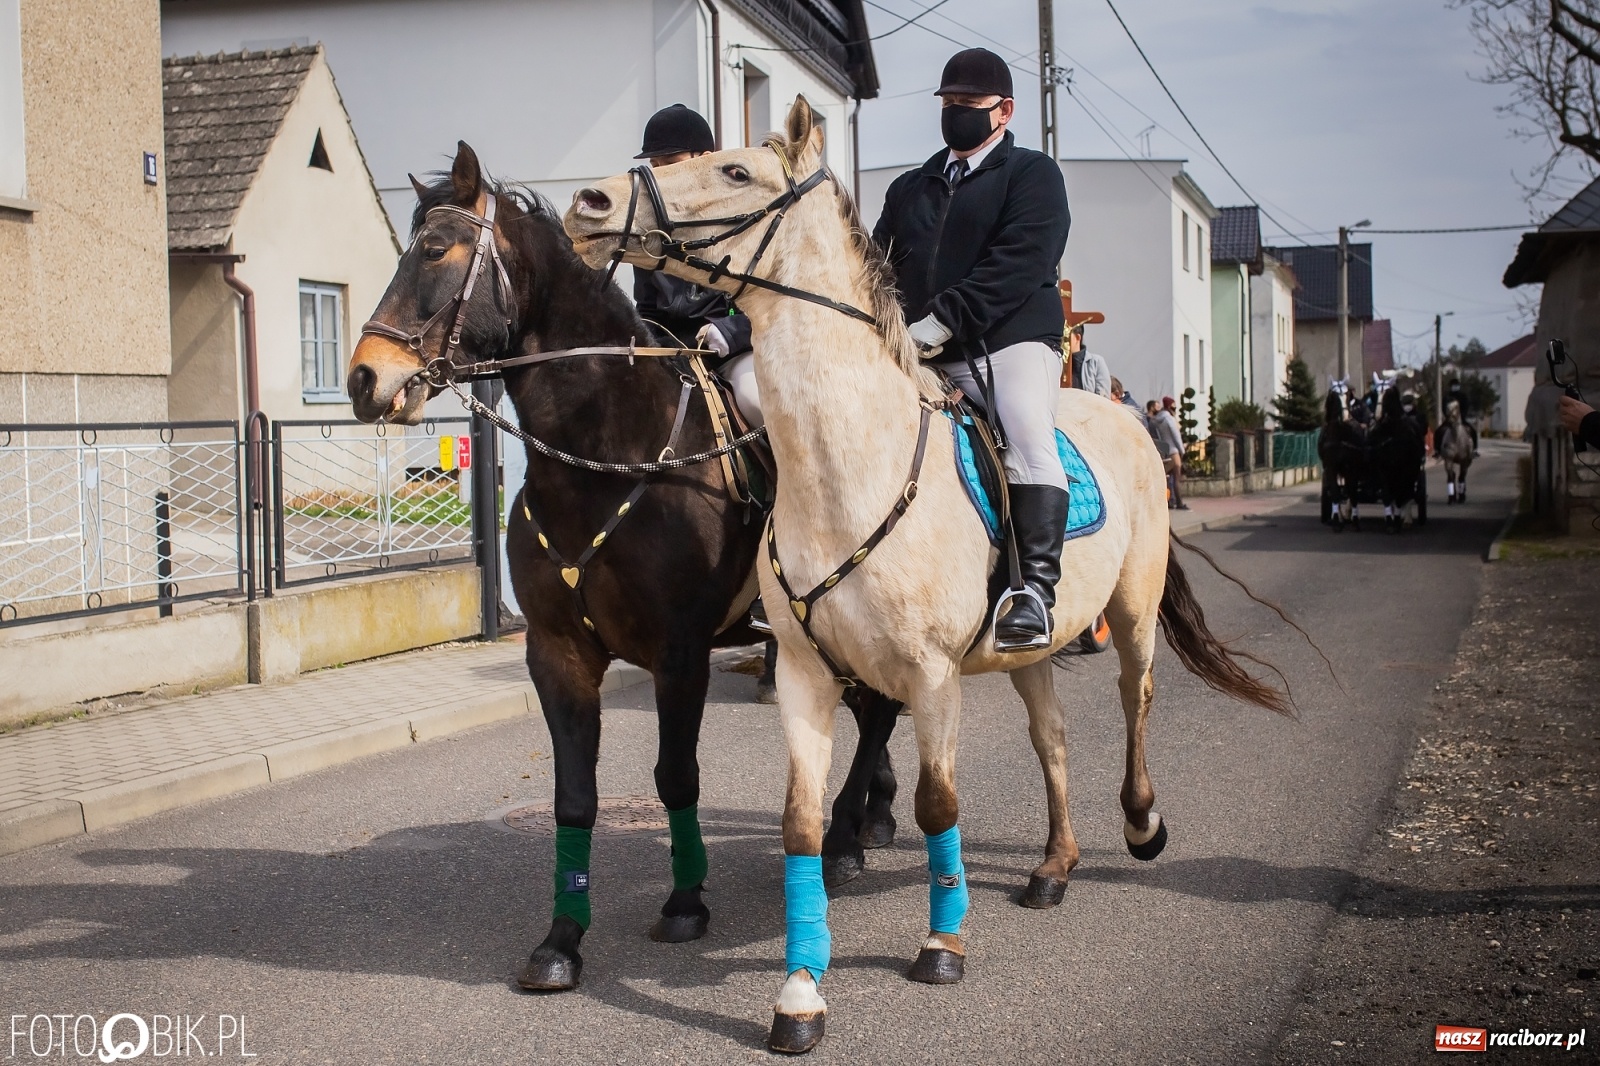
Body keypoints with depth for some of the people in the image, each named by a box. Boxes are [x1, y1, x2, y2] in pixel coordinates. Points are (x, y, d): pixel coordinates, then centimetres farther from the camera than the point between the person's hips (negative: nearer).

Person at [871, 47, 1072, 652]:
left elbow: (1019, 262, -10)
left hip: (1013, 339, -6)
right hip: (927, 360, 6)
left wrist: (942, 319, -20)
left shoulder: (1032, 173, 6)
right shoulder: (910, 189, 25)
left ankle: (1037, 589, -32)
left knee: (1028, 433, -30)